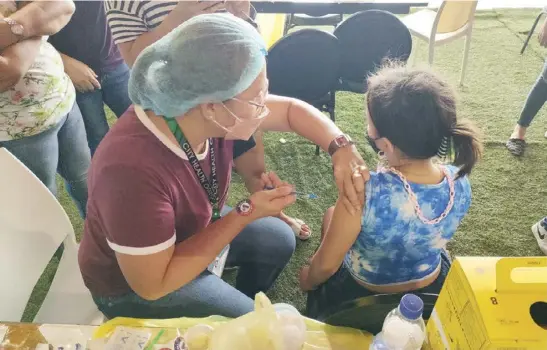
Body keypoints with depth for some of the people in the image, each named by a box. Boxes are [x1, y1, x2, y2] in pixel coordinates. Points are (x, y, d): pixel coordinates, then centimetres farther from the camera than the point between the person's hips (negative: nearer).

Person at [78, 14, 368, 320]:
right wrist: (246, 214, -32)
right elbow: (154, 284, -31)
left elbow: (291, 108, -7)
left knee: (280, 240, 13)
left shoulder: (212, 114, -22)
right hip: (135, 288, -6)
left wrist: (341, 147, -25)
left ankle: (243, 306, 39)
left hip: (192, 230, 6)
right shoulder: (134, 169, -42)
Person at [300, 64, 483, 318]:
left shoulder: (365, 192, -39)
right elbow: (432, 235, -1)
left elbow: (326, 265, -23)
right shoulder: (460, 183, -22)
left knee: (332, 214, 21)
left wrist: (307, 280, 0)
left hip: (360, 296, -3)